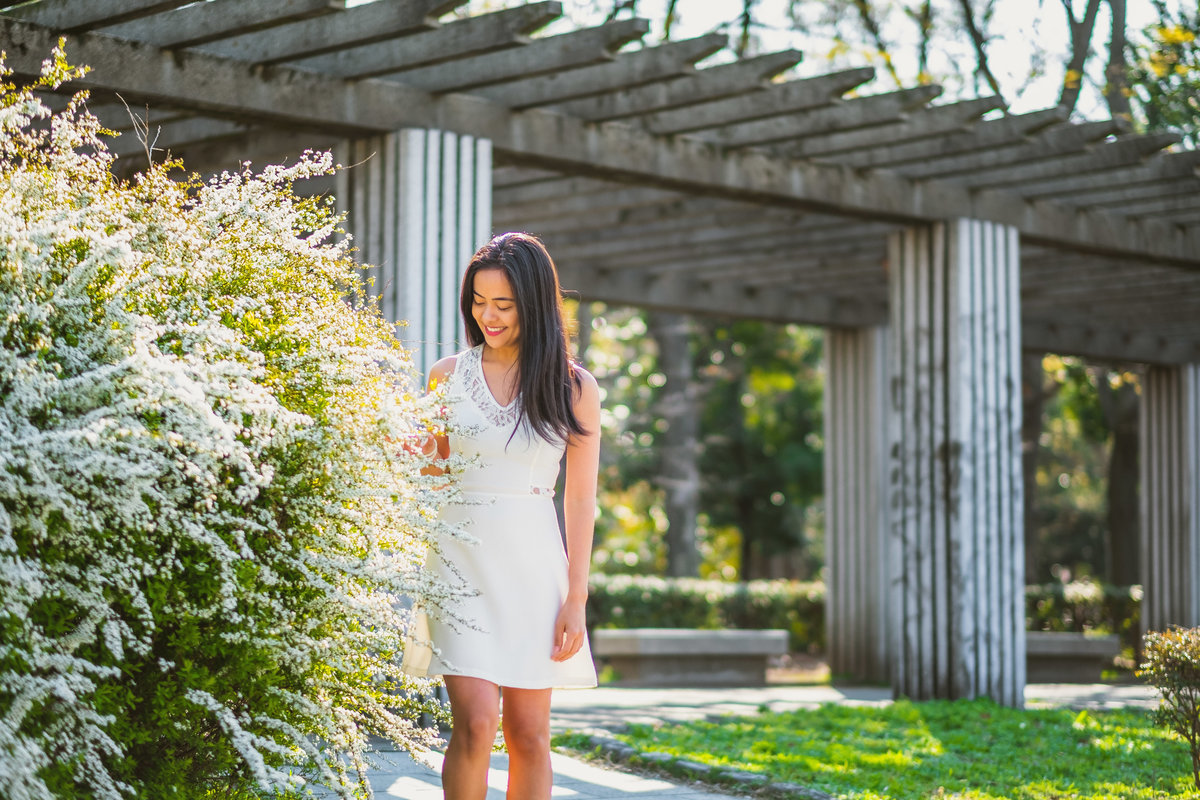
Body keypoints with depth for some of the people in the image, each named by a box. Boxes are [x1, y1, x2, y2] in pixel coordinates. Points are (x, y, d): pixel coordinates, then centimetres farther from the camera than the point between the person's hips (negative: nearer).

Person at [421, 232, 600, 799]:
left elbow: (581, 500, 2)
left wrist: (576, 598, -3)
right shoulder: (449, 376, 5)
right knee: (475, 722, -13)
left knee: (528, 733, 3)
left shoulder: (573, 389, 2)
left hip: (535, 565, 0)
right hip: (462, 559, 0)